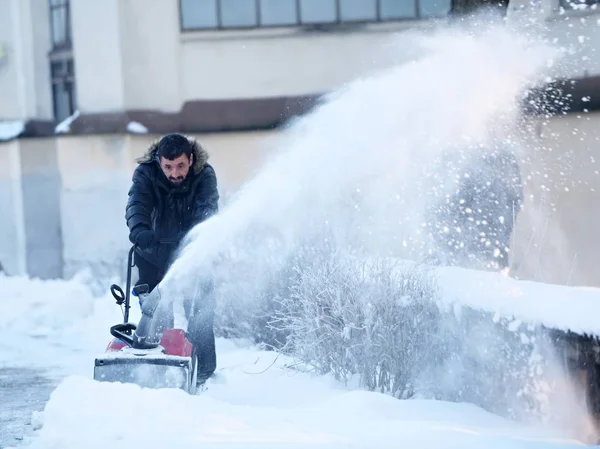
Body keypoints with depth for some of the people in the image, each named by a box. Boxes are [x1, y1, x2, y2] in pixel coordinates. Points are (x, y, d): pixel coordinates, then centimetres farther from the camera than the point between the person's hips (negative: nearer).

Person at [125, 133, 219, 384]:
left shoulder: (204, 175, -17)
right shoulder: (145, 174, -18)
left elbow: (206, 212, -30)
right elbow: (136, 205, -34)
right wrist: (139, 230, -56)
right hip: (155, 251, 0)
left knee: (200, 311, -6)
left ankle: (203, 373, 3)